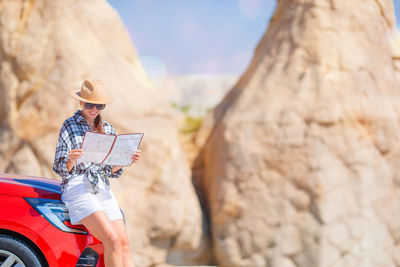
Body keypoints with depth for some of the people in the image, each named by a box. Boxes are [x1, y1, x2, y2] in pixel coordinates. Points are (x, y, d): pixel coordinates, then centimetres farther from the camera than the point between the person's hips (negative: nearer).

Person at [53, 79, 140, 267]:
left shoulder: (107, 129, 17)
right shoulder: (70, 125, 2)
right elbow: (60, 168, -2)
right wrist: (71, 160, -25)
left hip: (102, 188, 6)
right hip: (77, 187, -6)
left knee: (124, 244, -10)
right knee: (112, 240, -24)